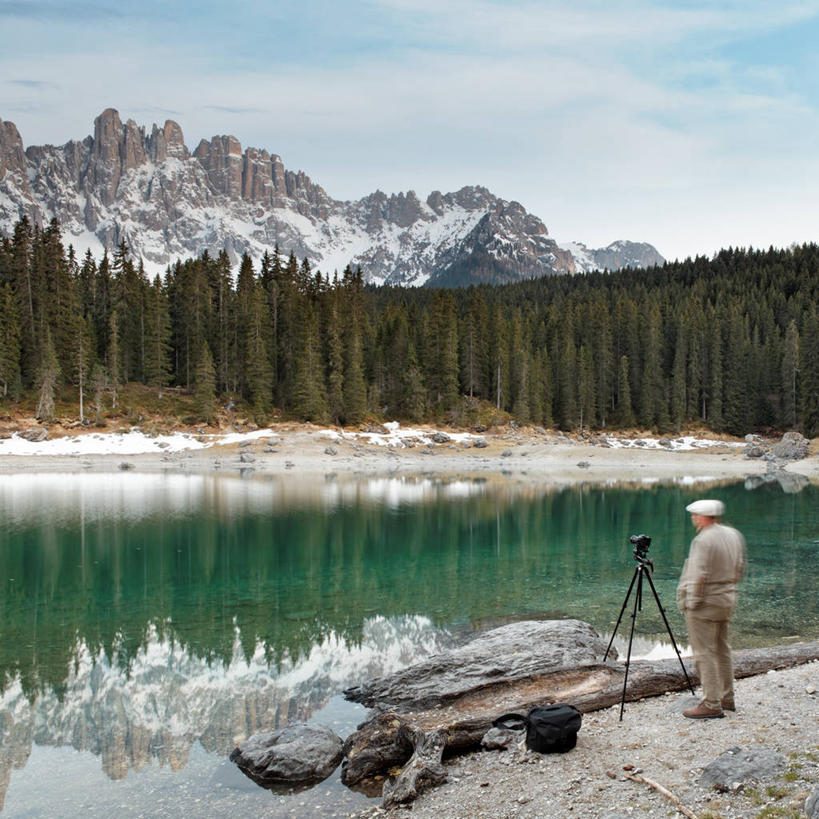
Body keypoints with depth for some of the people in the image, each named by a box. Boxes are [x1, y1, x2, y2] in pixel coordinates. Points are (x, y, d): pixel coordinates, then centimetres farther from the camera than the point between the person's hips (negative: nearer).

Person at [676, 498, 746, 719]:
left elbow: (699, 576, -22)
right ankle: (727, 698, 26)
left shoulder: (704, 540, -20)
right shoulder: (734, 535, 7)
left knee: (705, 653, -3)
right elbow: (739, 568, 15)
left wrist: (692, 602, -13)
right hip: (727, 599, 9)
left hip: (704, 603, -9)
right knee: (722, 649, 18)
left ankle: (712, 704, 0)